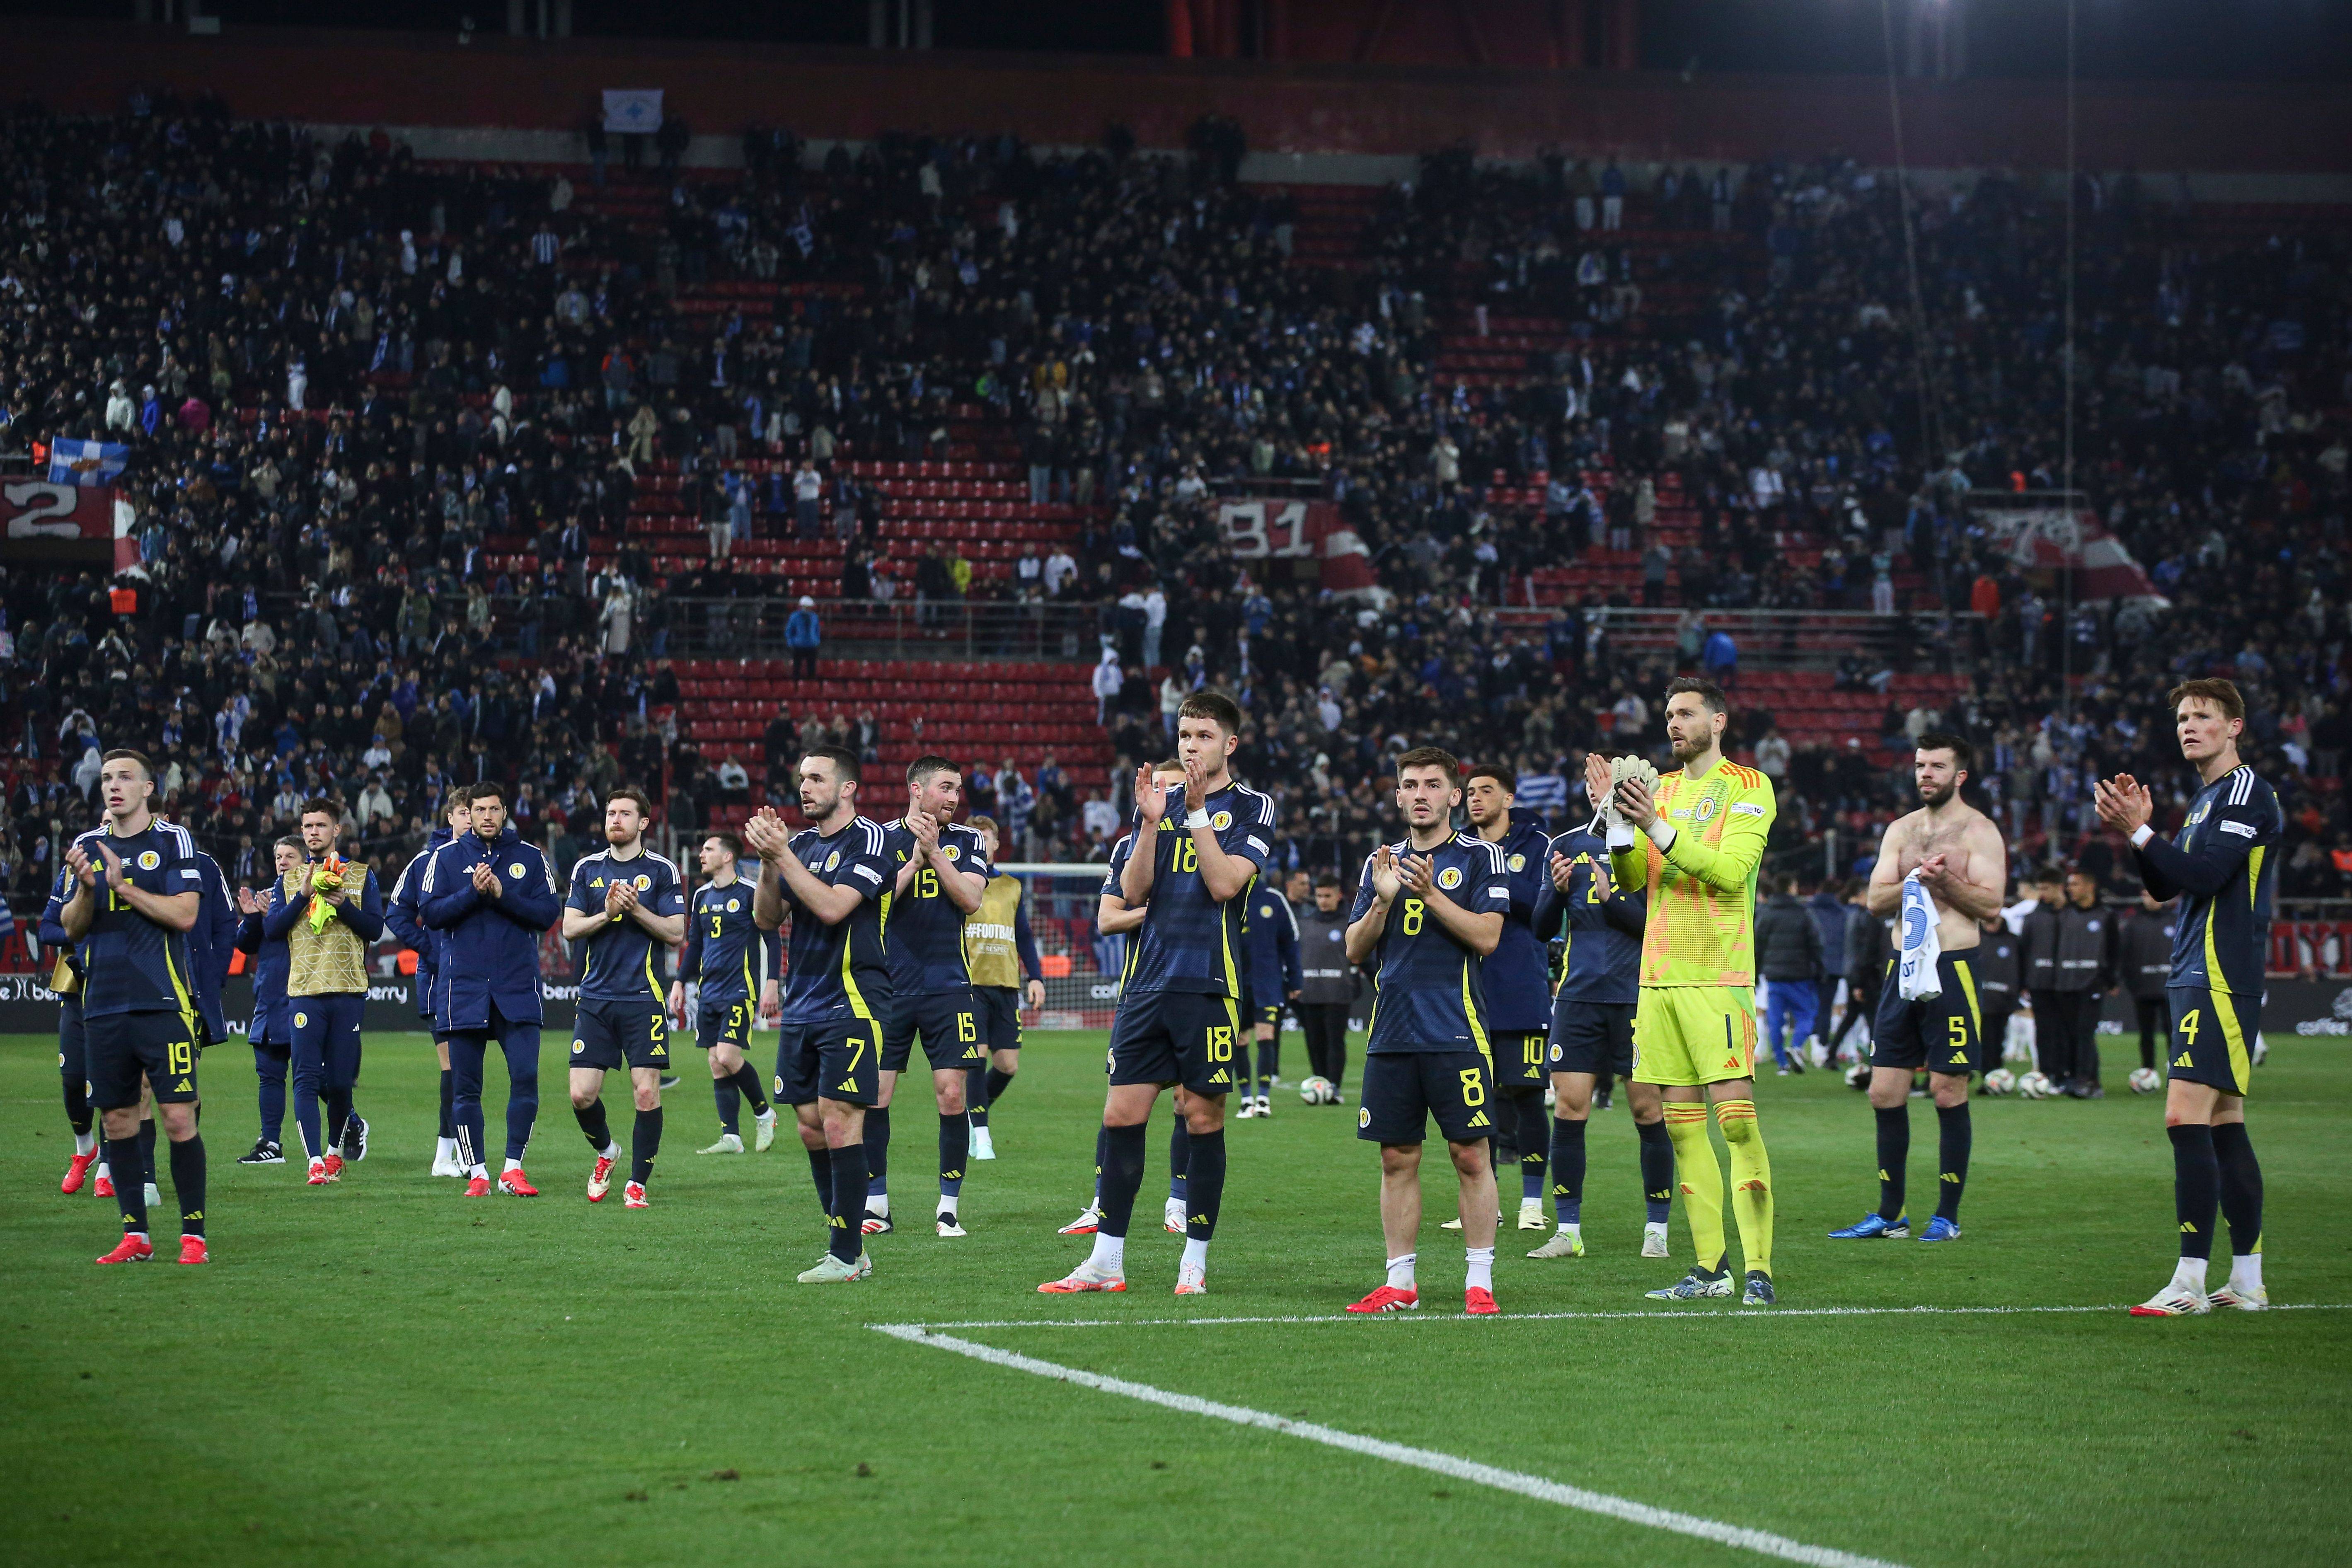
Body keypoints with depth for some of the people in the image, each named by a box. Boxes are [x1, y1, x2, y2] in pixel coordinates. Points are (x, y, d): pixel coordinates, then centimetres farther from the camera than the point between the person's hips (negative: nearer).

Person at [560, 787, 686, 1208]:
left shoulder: (662, 870, 2)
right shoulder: (588, 869, 11)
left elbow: (676, 933, -2)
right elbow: (570, 928, 6)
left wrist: (636, 909, -14)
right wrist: (607, 914, -10)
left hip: (644, 999, -3)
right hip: (596, 998, 3)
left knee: (646, 1091, -8)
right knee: (582, 1094, -4)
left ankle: (637, 1183, 4)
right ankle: (606, 1151, 26)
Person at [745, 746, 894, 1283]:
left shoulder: (869, 840, -8)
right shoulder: (800, 843, 13)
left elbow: (832, 907, -19)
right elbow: (766, 918, 11)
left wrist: (783, 855, -17)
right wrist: (768, 861, -4)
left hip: (851, 1003, -7)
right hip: (802, 1007, 7)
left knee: (839, 1123, -11)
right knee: (811, 1128, 6)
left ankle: (845, 1256, -8)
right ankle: (848, 1248, 14)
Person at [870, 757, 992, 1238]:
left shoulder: (966, 840, 7)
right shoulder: (881, 838, 4)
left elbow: (970, 899, -6)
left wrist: (934, 853, -11)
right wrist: (915, 860, -11)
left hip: (948, 987, 0)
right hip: (888, 985, 0)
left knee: (952, 1093, -6)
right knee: (874, 1094, -3)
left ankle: (949, 1206, 4)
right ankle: (876, 1202, 8)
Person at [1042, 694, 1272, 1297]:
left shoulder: (1251, 807, 2)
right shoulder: (1157, 802, 14)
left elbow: (1225, 884, -11)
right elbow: (1133, 891, 5)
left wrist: (1198, 814, -14)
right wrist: (1151, 821, -7)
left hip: (1208, 987, -4)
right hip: (1147, 982, 4)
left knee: (1203, 1117, 0)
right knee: (1121, 1115, 0)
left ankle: (1195, 1261, 9)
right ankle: (1107, 1262, 5)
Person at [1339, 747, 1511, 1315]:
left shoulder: (1480, 856, 2)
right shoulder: (1381, 862, 15)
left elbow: (1487, 936, -9)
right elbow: (1355, 949, 11)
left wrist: (1430, 892, -17)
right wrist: (1384, 899, -6)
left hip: (1457, 1032, -4)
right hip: (1391, 1033, 4)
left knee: (1471, 1155, -5)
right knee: (1397, 1158, 5)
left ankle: (1480, 1282, -1)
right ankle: (1400, 1283, 11)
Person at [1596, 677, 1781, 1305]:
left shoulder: (1749, 787, -1)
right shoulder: (1662, 788, 17)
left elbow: (1732, 869, -13)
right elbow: (1631, 879, 12)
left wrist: (1660, 830, -20)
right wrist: (1617, 814, -4)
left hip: (1719, 976, -6)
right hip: (1660, 973, 6)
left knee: (1736, 1119, -12)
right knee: (1683, 1125, 4)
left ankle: (1759, 1269, -12)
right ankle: (1710, 1267, 8)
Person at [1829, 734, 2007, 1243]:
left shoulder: (1978, 831, -2)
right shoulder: (1900, 830, 14)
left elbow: (1991, 904, -9)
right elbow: (1877, 900, 6)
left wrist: (1946, 881, -21)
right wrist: (1916, 880, -11)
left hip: (1953, 968, -6)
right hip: (1903, 967, 6)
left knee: (1948, 1093, -4)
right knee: (1885, 1092, 3)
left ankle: (1947, 1215, 3)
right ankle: (1890, 1214, 11)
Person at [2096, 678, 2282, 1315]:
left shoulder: (2247, 789, -8)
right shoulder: (2208, 797, 21)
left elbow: (2205, 875, -19)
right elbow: (2168, 887, 20)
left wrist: (2138, 831, -18)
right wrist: (2139, 827, 6)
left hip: (2220, 982, -10)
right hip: (2199, 978, 10)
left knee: (2187, 1119, -15)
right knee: (2224, 1126, 9)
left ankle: (2190, 1282, -17)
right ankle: (2248, 1281, 11)